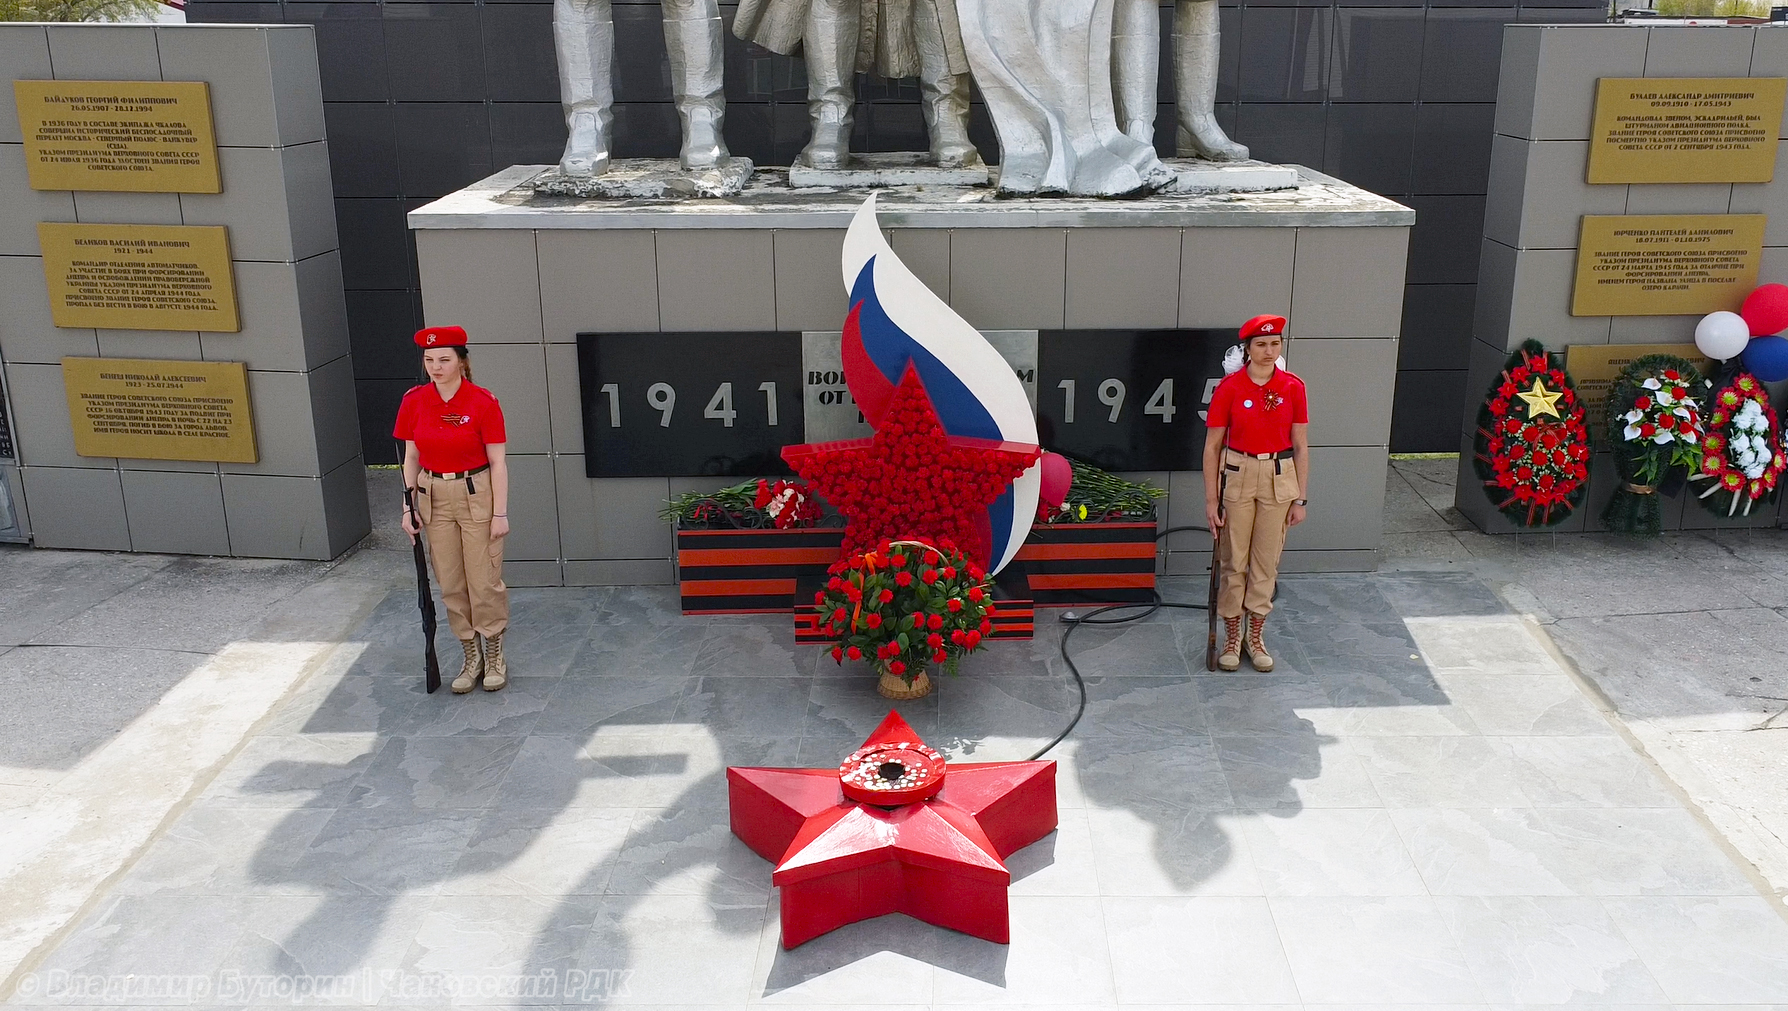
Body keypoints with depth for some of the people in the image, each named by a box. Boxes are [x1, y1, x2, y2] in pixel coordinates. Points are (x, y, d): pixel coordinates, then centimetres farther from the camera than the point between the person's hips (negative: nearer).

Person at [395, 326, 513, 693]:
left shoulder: (483, 402, -11)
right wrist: (409, 506, 4)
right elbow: (411, 458, 8)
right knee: (451, 584, 9)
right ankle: (471, 657, 23)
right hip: (435, 499, 4)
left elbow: (498, 462, -9)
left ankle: (495, 656, 18)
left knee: (485, 582, 0)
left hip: (477, 496, -4)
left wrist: (500, 512, -11)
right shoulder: (414, 401, 1)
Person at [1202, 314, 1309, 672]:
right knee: (1233, 561, 6)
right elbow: (1212, 446, -5)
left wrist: (1301, 498, 1)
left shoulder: (1293, 387, -2)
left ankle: (1255, 637, 23)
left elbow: (1300, 446, 3)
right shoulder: (1229, 387, -8)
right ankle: (1231, 638, 19)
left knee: (1266, 562, 9)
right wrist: (1211, 499, -6)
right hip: (1237, 477, -2)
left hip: (1279, 479, 2)